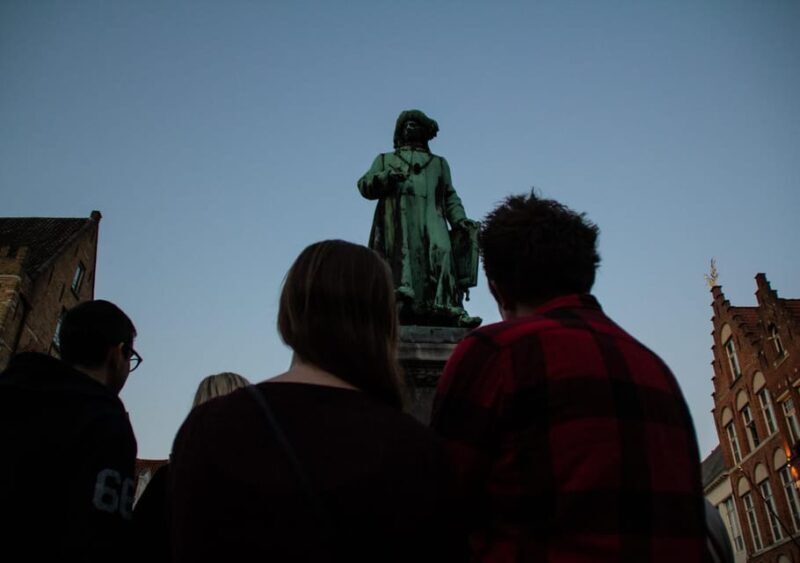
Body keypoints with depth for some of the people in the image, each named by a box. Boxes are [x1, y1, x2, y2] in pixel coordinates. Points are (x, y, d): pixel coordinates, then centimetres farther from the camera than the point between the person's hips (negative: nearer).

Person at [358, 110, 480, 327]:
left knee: (441, 250, -26)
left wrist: (459, 220, 6)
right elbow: (364, 185, 16)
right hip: (397, 220, 0)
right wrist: (385, 178, -5)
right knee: (401, 258, -21)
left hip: (430, 217, 0)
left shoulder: (439, 163, 36)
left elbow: (450, 197, 25)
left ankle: (448, 307, -36)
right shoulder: (385, 160, 32)